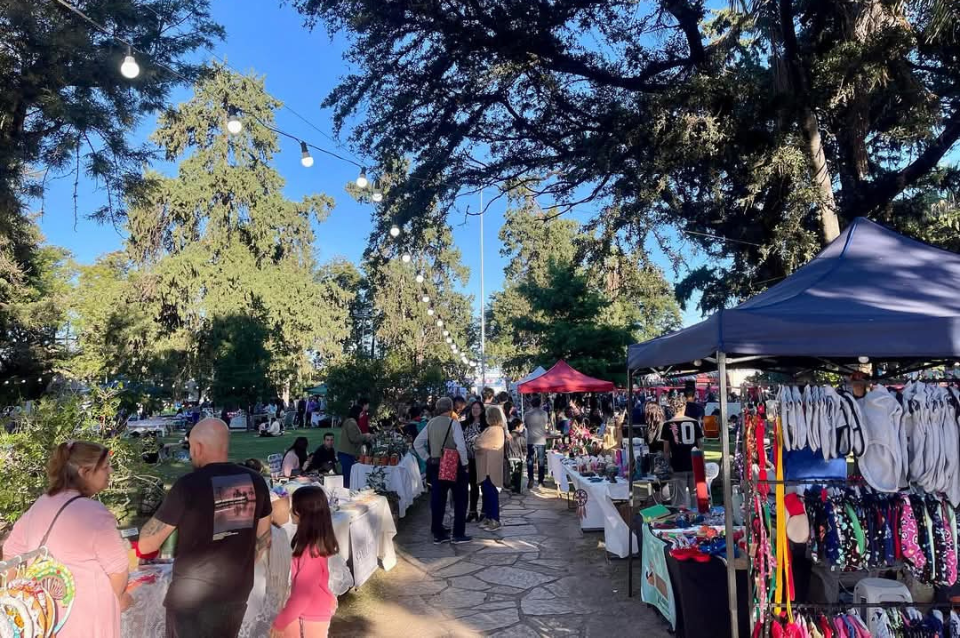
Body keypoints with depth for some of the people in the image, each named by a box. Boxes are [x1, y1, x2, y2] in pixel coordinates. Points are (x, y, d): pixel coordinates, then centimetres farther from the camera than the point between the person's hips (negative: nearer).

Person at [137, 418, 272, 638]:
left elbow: (145, 545, -10)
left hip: (192, 596, -4)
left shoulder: (188, 485, -18)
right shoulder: (255, 482, -3)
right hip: (237, 593, 5)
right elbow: (263, 540, 7)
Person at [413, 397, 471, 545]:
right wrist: (465, 463, -10)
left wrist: (427, 458, 9)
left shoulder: (431, 424, 3)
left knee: (437, 499, 11)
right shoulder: (453, 423, -13)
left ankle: (438, 534, 17)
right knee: (460, 500, 9)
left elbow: (417, 444, 4)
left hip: (435, 465, 5)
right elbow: (461, 446, -22)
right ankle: (459, 534, 12)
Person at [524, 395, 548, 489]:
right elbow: (545, 425, 7)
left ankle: (530, 481, 0)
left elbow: (525, 425, 9)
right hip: (541, 440, 0)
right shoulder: (544, 413, -5)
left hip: (530, 440, 0)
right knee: (541, 462, 9)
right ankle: (540, 482, 12)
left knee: (530, 461, 7)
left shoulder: (527, 414, -3)